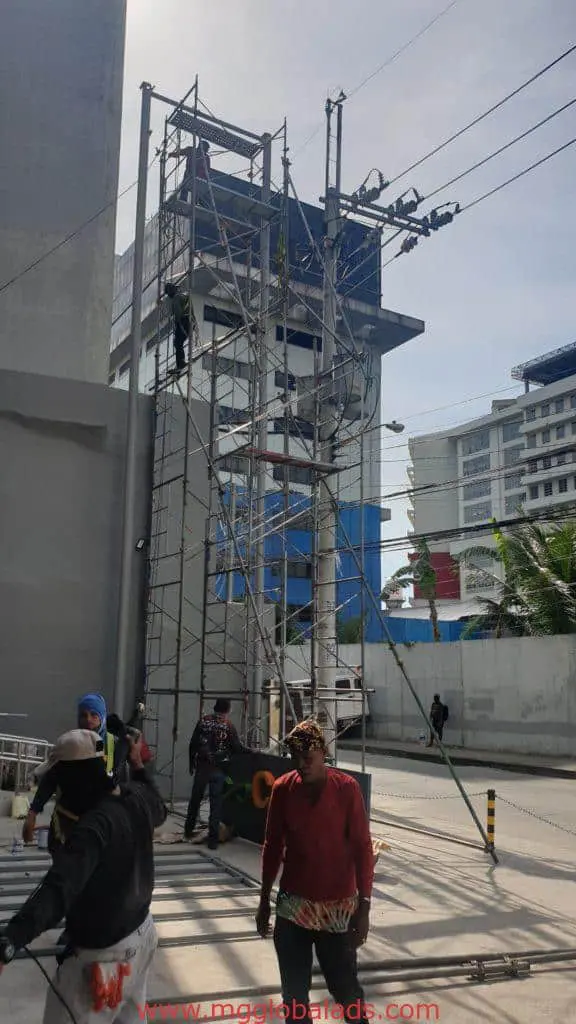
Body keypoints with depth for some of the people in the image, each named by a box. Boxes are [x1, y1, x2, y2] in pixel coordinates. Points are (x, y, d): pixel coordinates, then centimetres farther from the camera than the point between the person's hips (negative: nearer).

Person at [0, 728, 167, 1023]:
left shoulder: (95, 826, -31)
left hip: (103, 954, -8)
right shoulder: (138, 798, -8)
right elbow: (159, 811, 17)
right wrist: (138, 765, 25)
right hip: (141, 933, 8)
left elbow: (60, 887, -47)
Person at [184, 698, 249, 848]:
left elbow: (193, 744, 2)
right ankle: (212, 839, 5)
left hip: (202, 766, 3)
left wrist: (192, 763, 13)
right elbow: (237, 748, -9)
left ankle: (188, 831, 32)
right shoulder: (228, 725, -9)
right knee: (216, 803, 5)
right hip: (218, 769, -3)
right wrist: (250, 750, 9)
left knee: (195, 799, 18)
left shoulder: (203, 721, 0)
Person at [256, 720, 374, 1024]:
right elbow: (272, 847, 5)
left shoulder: (347, 788, -12)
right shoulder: (282, 788, -4)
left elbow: (362, 848, -8)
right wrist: (264, 900, 9)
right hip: (292, 906, 3)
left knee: (344, 985, 7)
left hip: (338, 907, -2)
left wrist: (364, 906, -10)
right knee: (293, 991, 10)